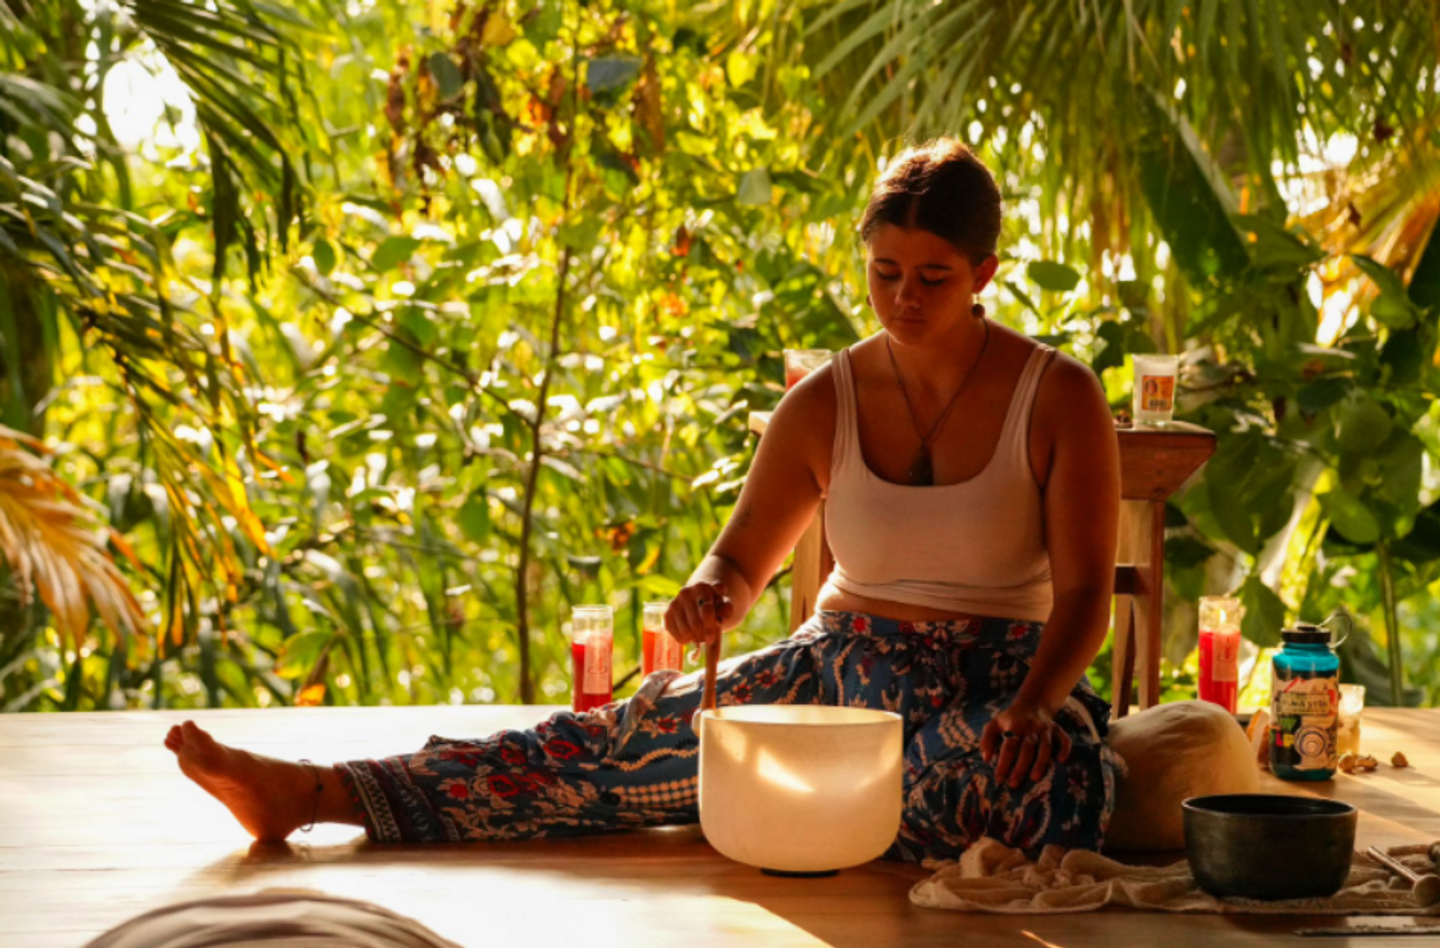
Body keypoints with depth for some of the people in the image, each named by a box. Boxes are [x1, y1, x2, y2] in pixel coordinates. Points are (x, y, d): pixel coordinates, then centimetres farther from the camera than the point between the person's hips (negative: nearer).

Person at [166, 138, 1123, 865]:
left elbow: (1085, 597, -8)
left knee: (1043, 773, -40)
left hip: (996, 683, -2)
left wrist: (1032, 707, -27)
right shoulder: (826, 405, 1)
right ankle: (308, 793, -23)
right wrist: (710, 597, -17)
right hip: (844, 666, 2)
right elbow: (742, 563, 8)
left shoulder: (1059, 399, -8)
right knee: (632, 738, -16)